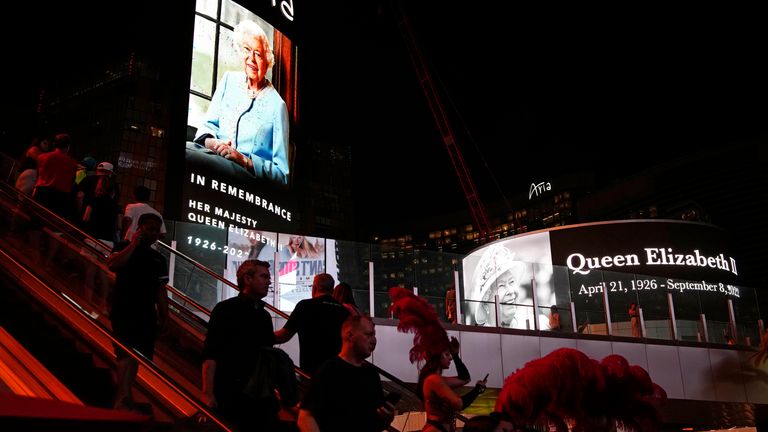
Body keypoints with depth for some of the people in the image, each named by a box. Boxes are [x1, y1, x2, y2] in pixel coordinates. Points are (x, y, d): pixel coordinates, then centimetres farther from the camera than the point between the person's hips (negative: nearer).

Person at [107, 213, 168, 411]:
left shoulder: (159, 259, 18)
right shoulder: (124, 247, 5)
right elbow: (112, 265, -18)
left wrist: (164, 316, 10)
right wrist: (133, 244, -11)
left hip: (147, 315, 6)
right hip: (124, 311, -5)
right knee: (127, 354, -17)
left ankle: (125, 397, 15)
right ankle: (122, 399, -21)